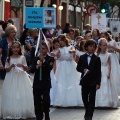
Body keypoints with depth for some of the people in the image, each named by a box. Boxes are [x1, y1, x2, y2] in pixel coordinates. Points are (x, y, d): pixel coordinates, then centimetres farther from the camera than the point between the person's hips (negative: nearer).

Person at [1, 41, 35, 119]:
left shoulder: (22, 57, 1)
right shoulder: (9, 58, 3)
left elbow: (26, 69, 5)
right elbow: (6, 70, 5)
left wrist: (22, 65, -14)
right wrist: (11, 67, -14)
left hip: (21, 78, 0)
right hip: (11, 78, 0)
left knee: (23, 95, -2)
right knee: (11, 96, -2)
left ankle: (23, 113, 6)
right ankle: (11, 113, 3)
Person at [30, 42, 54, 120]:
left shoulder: (50, 59, 1)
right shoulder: (36, 59, 11)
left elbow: (50, 68, -16)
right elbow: (32, 70, 1)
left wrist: (43, 60, -22)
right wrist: (37, 66, -18)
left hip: (46, 83, -4)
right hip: (37, 83, 4)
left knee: (46, 101, -12)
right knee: (37, 102, 5)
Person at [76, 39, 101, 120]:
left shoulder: (97, 59, -1)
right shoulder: (82, 57, 6)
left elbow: (98, 72, -3)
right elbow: (78, 68, 10)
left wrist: (98, 83, -10)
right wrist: (83, 70, -13)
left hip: (93, 81, -3)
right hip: (84, 81, 3)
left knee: (92, 98, -5)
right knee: (84, 97, 8)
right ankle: (88, 112, 27)